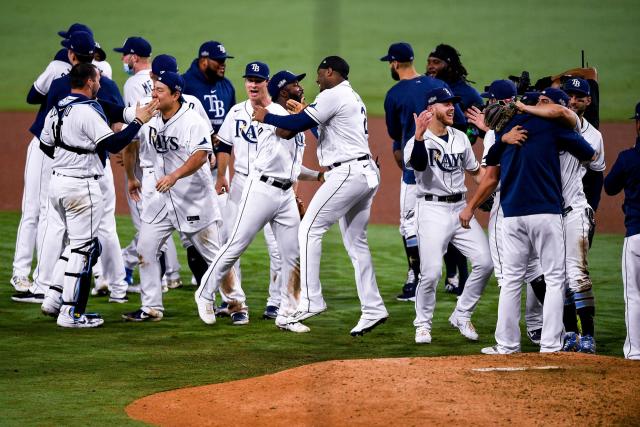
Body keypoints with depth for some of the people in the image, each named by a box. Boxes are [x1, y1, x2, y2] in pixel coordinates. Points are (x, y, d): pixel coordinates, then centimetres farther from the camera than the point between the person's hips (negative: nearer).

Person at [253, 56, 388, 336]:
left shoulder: (333, 95, -7)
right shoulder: (354, 98, 23)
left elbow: (300, 123, -14)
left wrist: (266, 118, -2)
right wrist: (306, 114, 22)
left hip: (347, 173, -10)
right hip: (367, 173, 10)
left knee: (310, 229, -9)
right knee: (355, 242, 12)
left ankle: (310, 300, -14)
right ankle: (373, 310, 9)